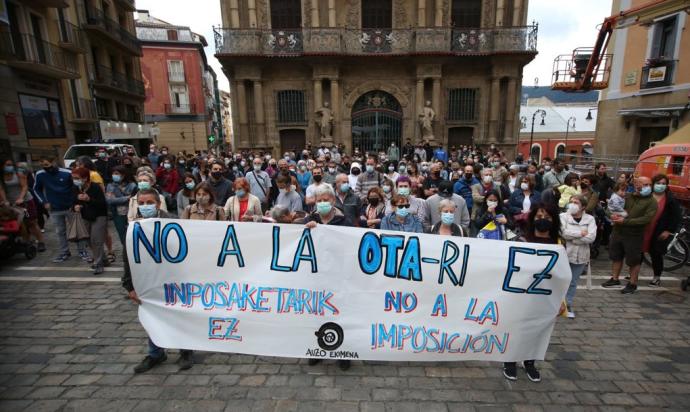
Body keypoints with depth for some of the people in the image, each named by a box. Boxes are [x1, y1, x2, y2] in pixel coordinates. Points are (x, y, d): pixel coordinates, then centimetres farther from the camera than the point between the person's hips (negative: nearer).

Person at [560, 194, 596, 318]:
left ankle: (568, 305, 26)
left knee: (573, 282, 13)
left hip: (580, 256, 2)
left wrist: (571, 237, -15)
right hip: (564, 254, -2)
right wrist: (580, 233, -14)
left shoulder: (589, 219, 0)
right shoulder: (563, 216, -5)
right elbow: (563, 233, -19)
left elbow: (591, 237, -13)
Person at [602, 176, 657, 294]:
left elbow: (647, 219, -17)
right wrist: (614, 215, -11)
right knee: (616, 257, 15)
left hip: (634, 235, -4)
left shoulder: (651, 202, -6)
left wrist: (625, 221, -23)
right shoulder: (626, 197, 7)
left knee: (634, 261, 5)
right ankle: (615, 279, 29)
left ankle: (632, 284, 20)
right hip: (617, 232, 4)